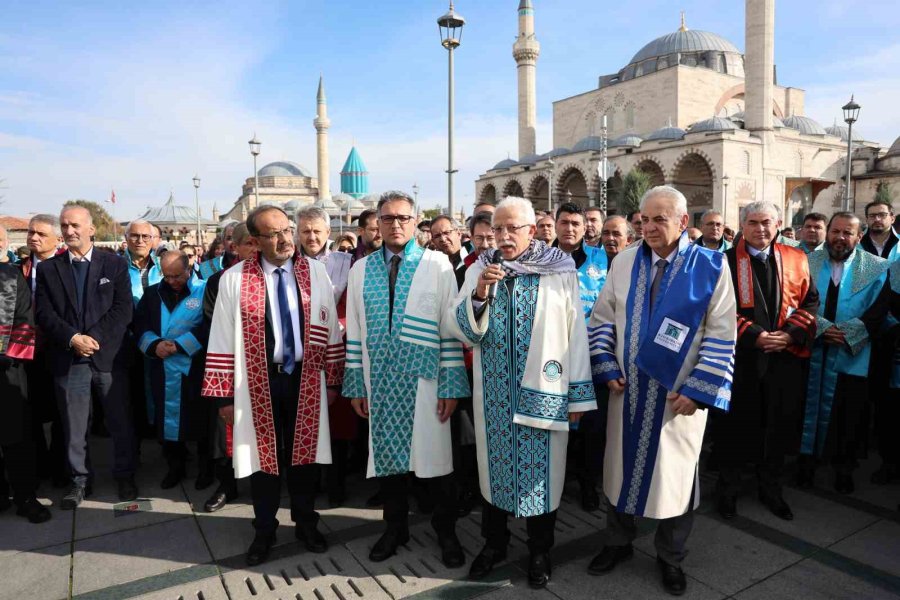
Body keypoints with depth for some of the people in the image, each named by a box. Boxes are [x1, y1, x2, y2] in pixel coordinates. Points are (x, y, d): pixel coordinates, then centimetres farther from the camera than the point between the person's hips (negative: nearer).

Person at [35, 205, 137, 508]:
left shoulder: (115, 264, 3)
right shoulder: (47, 269, 8)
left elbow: (123, 309, -5)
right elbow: (43, 313, 0)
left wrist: (94, 338, -14)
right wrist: (73, 339, -14)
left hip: (108, 356, -1)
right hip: (68, 359, 2)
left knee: (120, 422, 7)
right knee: (74, 426, 10)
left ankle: (125, 476, 24)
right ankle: (80, 480, 27)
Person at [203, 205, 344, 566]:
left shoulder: (315, 272, -1)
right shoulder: (234, 279, -6)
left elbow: (330, 329, 3)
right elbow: (222, 339, -4)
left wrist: (332, 379, 3)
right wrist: (224, 394, -5)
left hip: (306, 378, 1)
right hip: (259, 381, -1)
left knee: (305, 452, 13)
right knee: (264, 455, 12)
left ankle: (305, 523, 34)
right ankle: (265, 530, 32)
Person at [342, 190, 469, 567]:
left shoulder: (437, 264, -2)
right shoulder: (361, 269, 7)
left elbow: (450, 327, -4)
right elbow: (354, 331, 8)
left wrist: (451, 385, -8)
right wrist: (355, 384, 5)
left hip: (424, 379, -2)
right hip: (379, 380, 3)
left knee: (434, 457, 5)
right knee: (385, 454, 12)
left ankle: (446, 532, 26)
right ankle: (395, 528, 32)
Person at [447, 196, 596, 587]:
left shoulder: (561, 271, -4)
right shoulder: (480, 269, 1)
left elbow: (576, 332, -4)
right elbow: (460, 329, -4)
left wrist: (578, 393, -4)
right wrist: (479, 293, -22)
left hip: (544, 390, -2)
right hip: (494, 391, 2)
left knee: (541, 467, 8)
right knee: (495, 463, 13)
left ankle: (539, 551, 29)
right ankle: (494, 542, 34)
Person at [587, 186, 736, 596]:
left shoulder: (712, 267, -8)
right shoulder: (624, 261, 0)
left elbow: (721, 336, -9)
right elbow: (602, 318, 4)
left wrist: (697, 390, -13)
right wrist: (606, 369, -5)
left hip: (679, 394, -2)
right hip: (628, 389, 3)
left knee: (674, 474, 12)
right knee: (622, 466, 14)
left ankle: (670, 558, 34)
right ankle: (618, 542, 37)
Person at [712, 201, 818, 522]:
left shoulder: (795, 259, 7)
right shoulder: (727, 261, -5)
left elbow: (810, 301, 7)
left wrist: (791, 333, -8)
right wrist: (754, 335, -15)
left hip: (785, 357, 4)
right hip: (740, 357, -3)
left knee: (777, 426, 13)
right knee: (736, 425, 6)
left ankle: (771, 490, 31)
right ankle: (728, 490, 24)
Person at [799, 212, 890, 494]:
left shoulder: (878, 268, 1)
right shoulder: (807, 263, 2)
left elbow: (878, 311, -6)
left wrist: (846, 333, -16)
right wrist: (822, 327, -15)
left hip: (853, 355, 0)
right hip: (811, 351, 1)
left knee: (849, 415, 9)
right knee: (809, 408, 9)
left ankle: (844, 468, 25)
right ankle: (807, 461, 24)